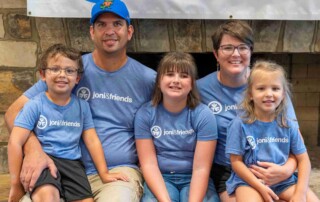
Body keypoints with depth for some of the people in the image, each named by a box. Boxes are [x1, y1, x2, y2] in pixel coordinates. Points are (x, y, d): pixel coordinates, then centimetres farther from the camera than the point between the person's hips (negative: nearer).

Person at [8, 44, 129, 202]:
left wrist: (104, 173, 11)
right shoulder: (35, 105, -3)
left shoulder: (82, 106, 9)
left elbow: (92, 141, 12)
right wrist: (16, 184, -7)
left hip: (71, 162, 4)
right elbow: (15, 142, -7)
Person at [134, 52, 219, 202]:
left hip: (192, 179, 0)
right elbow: (148, 163, -8)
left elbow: (201, 168, -12)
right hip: (160, 178, 0)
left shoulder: (203, 115, -8)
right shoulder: (145, 114, -5)